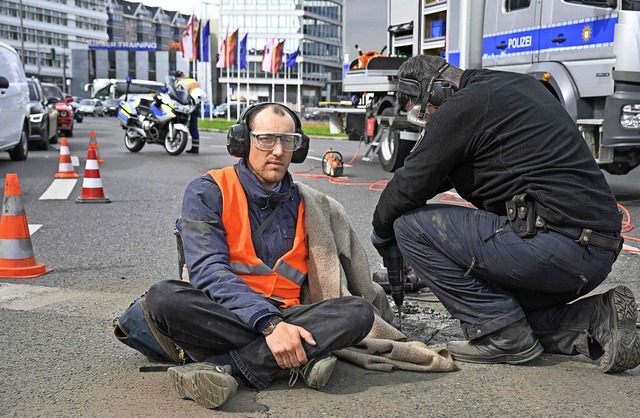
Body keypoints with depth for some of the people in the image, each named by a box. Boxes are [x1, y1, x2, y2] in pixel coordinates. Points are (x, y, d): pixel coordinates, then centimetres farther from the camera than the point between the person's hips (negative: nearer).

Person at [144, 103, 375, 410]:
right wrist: (269, 323, -29)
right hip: (222, 315, -3)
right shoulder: (208, 192, -3)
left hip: (284, 314, 4)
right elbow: (209, 271, -16)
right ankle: (300, 360, -32)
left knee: (359, 311, -23)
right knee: (163, 296, -32)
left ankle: (224, 367, -29)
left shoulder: (302, 203, 12)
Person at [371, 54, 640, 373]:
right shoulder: (518, 84, 21)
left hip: (555, 245, -10)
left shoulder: (460, 107, -8)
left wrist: (381, 232, 14)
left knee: (412, 226, -7)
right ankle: (595, 318, 9)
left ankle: (502, 335, -4)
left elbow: (411, 184, -6)